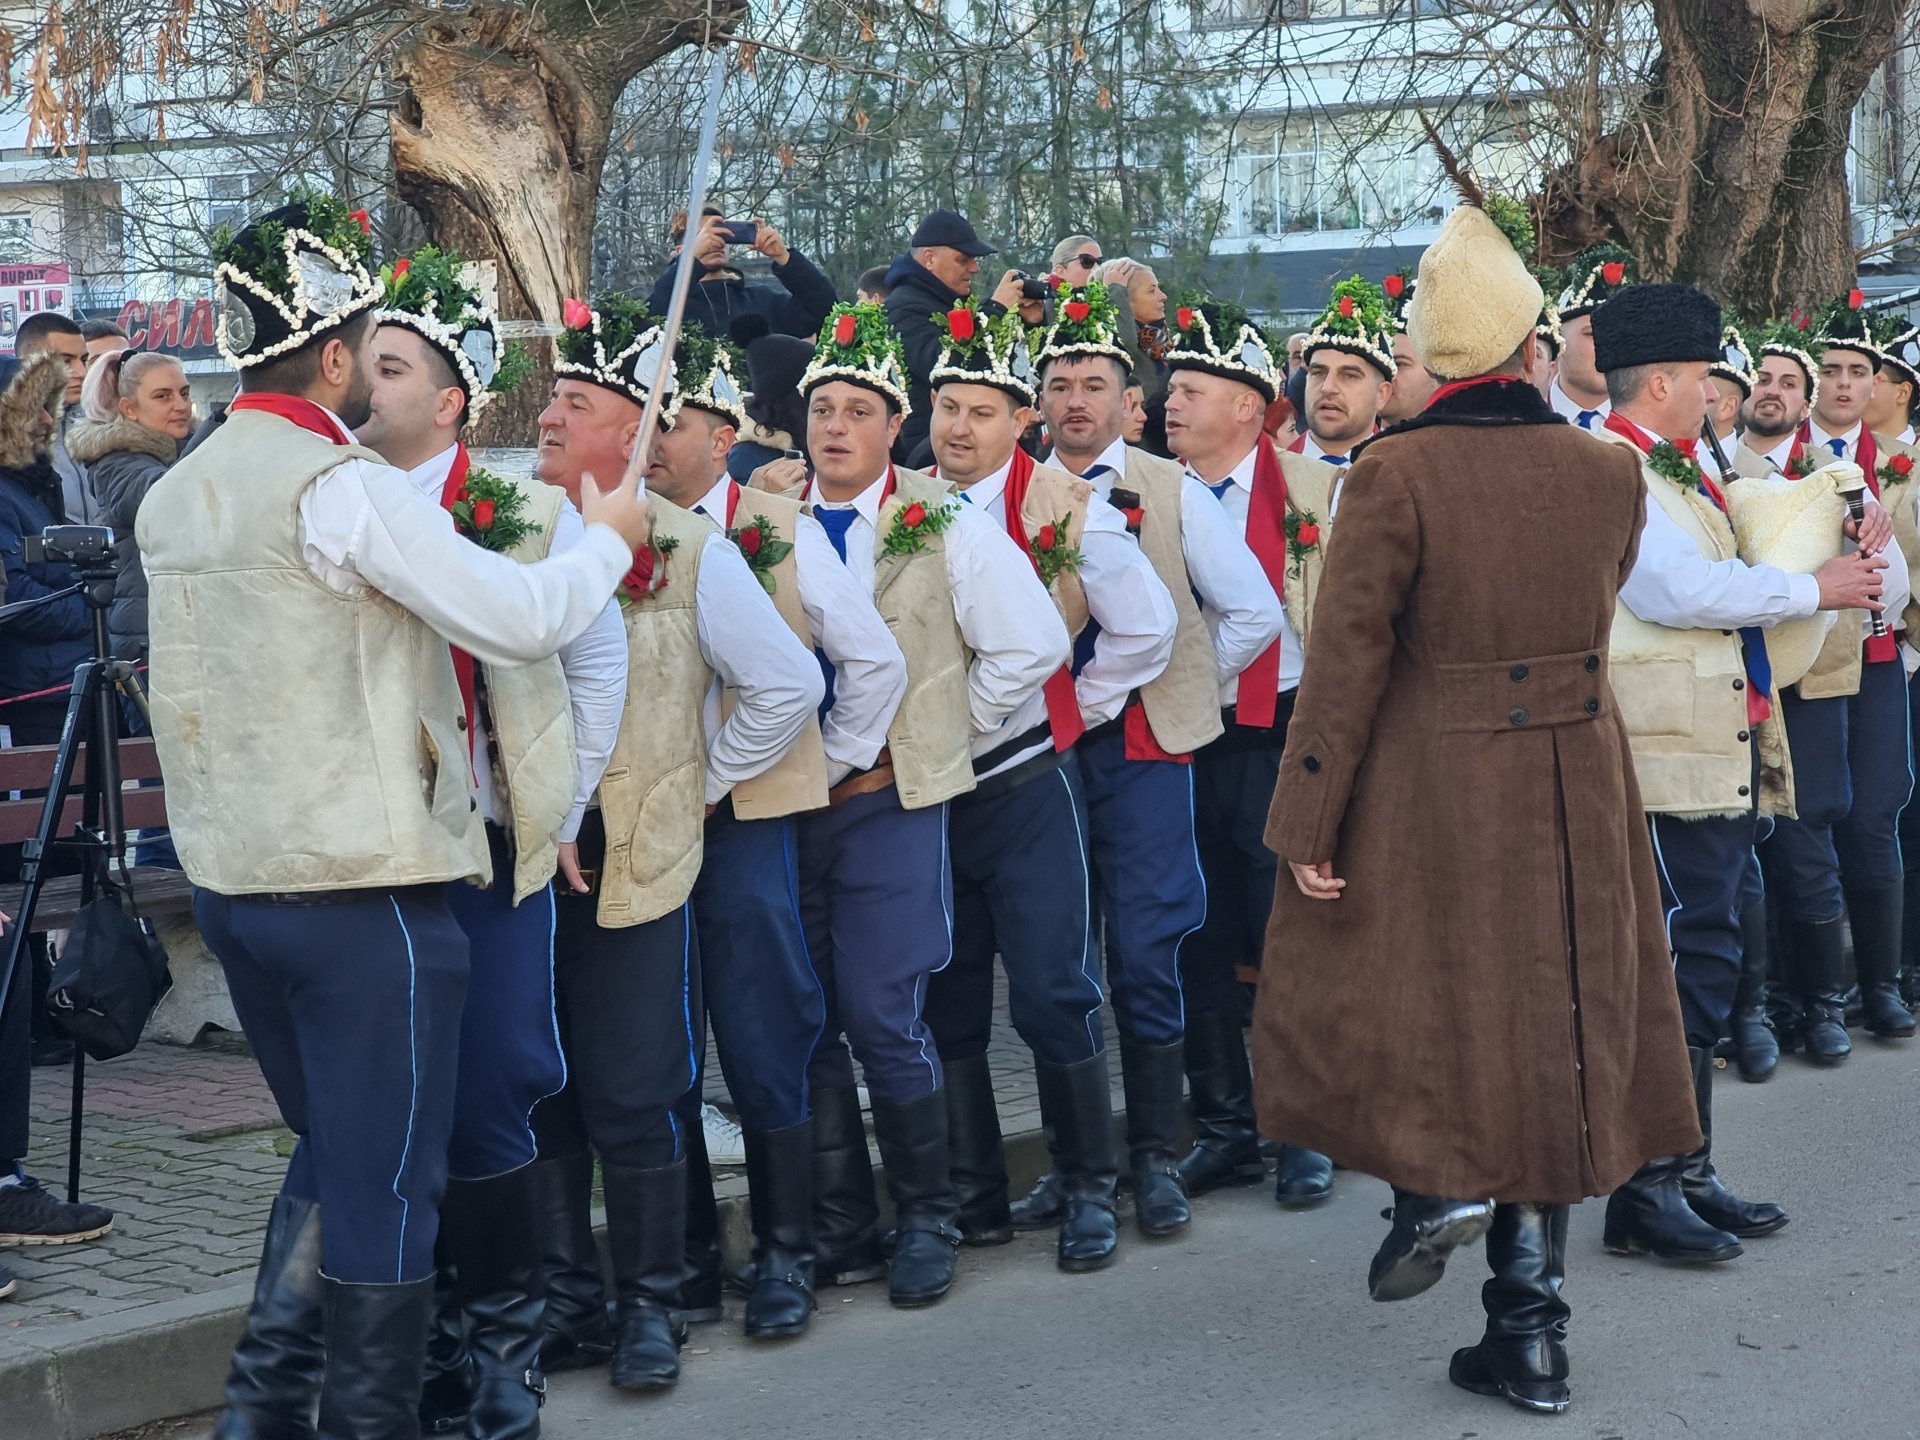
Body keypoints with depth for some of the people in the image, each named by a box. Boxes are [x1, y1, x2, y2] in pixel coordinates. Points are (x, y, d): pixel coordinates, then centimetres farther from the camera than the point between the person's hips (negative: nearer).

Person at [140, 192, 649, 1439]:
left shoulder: (174, 497, 10)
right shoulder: (346, 487, -15)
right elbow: (527, 620, -15)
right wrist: (609, 539, 4)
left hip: (232, 876, 8)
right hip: (366, 886, -8)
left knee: (330, 1152, 22)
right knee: (386, 1182, 3)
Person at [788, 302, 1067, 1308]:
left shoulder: (945, 528, 1)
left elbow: (1032, 645, -3)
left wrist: (938, 737, -1)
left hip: (889, 802, -3)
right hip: (782, 803, 3)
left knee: (882, 1021, -6)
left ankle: (926, 1221, 12)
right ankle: (839, 1229, 17)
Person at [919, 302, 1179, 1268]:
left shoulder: (1058, 509, -7)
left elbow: (1146, 627, -6)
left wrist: (1072, 710, -4)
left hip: (1027, 783, -4)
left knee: (1052, 995, -4)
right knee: (945, 1004, 9)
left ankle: (1091, 1190, 9)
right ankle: (972, 1199, 19)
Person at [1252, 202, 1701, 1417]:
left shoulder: (1396, 474, -15)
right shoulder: (1610, 472, -2)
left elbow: (1348, 658, -14)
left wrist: (1305, 824, -9)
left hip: (1432, 792, -4)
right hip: (1580, 793, 4)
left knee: (1365, 980, 20)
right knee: (1548, 1023, 12)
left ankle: (1434, 1177, 1)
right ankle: (1531, 1336, 15)